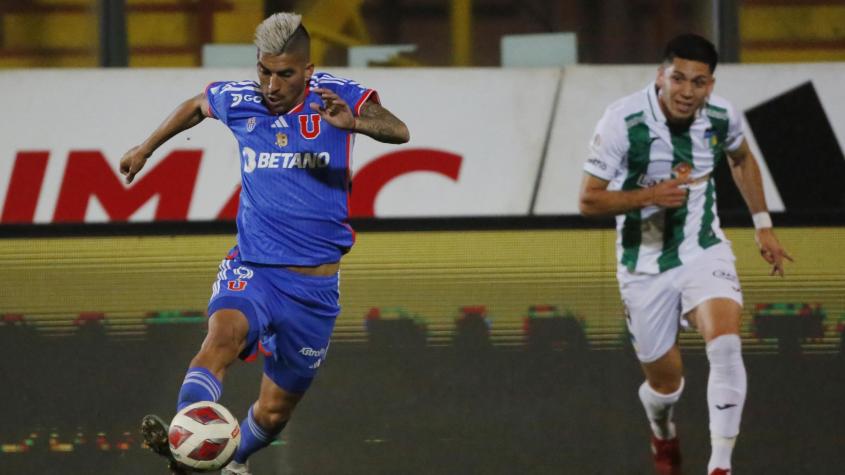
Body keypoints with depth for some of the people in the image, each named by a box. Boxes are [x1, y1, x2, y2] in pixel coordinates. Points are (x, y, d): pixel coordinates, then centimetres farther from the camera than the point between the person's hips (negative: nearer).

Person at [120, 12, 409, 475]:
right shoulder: (238, 100, 0)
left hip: (314, 285, 0)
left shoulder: (335, 96, -8)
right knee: (225, 332, -34)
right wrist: (147, 148, 33)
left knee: (275, 410, 11)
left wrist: (354, 122, -45)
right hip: (251, 269, 0)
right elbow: (196, 105, 24)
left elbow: (399, 132, -25)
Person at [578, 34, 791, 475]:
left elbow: (741, 159, 15)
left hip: (704, 252, 1)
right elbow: (588, 200, -16)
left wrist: (763, 225, 15)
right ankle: (663, 435, 48)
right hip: (645, 265, -1)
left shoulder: (722, 116, -10)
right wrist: (650, 195, -30)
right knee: (664, 379, 10)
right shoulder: (622, 122, -22)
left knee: (725, 343, -27)